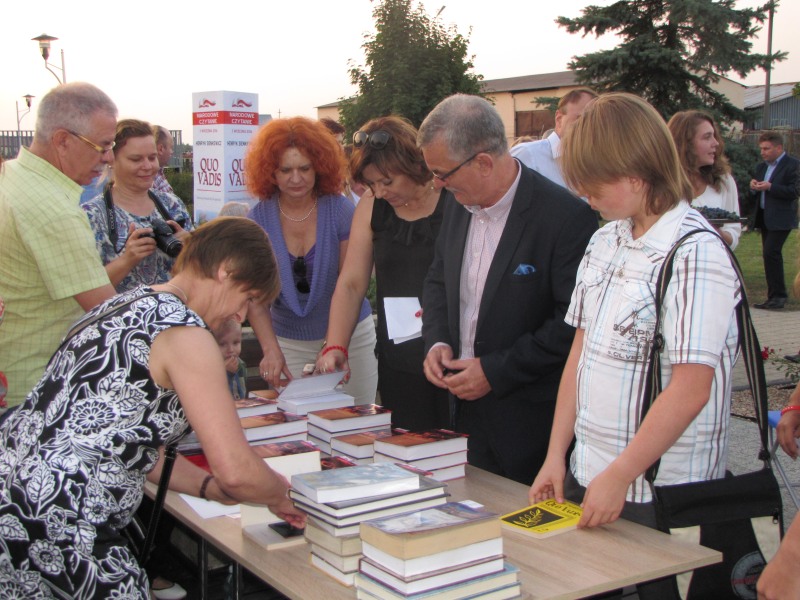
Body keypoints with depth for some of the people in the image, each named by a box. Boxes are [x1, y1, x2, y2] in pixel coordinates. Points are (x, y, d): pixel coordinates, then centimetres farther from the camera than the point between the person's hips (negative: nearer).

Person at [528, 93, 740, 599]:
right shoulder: (605, 241, 8)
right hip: (587, 476, 7)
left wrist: (618, 478, -16)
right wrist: (557, 456, 6)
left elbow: (690, 390, -19)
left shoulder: (695, 254, -15)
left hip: (660, 496, -7)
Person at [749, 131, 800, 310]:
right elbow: (755, 194, 20)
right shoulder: (761, 167, 18)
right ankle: (775, 296, 13)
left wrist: (770, 187, -21)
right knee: (769, 255, 8)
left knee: (771, 252, -17)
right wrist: (753, 187, -2)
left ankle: (778, 295, -11)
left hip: (780, 219, -8)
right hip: (764, 217, 8)